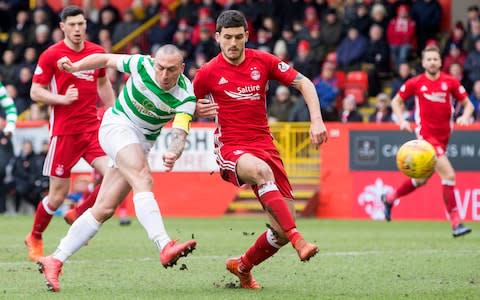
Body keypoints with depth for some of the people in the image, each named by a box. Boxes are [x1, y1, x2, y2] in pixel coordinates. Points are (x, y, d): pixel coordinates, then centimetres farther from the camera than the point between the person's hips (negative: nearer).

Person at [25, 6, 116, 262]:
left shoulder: (97, 52, 7)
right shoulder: (51, 55, -7)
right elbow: (35, 92, -5)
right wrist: (62, 98, -19)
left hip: (92, 128, 4)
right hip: (64, 131, -4)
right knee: (58, 195, -1)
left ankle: (79, 215, 10)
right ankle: (34, 238, 24)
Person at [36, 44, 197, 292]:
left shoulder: (186, 96, -15)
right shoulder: (142, 65, -16)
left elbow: (180, 133, -28)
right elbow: (106, 59, 2)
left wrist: (173, 153, -48)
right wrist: (75, 67, -2)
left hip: (142, 144, 4)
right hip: (117, 125, -4)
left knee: (105, 209, 1)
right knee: (143, 179, -29)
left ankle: (55, 260, 9)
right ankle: (165, 247, -45)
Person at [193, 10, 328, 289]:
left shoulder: (263, 61, 2)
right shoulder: (209, 73, -1)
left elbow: (304, 83, 6)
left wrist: (317, 120, -6)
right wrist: (198, 110, -9)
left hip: (264, 144, 3)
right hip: (231, 148, -3)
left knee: (282, 230, -3)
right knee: (261, 170, -42)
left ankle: (243, 266, 25)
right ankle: (298, 240, -45)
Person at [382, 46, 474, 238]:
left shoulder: (450, 82, 2)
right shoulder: (415, 83, -2)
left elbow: (468, 104, 6)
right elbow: (396, 101, 11)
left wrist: (465, 116, -15)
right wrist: (402, 120, -5)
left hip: (443, 137, 5)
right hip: (426, 135, -5)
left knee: (421, 179, 18)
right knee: (449, 175, -19)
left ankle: (389, 199, 43)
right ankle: (455, 223, -15)